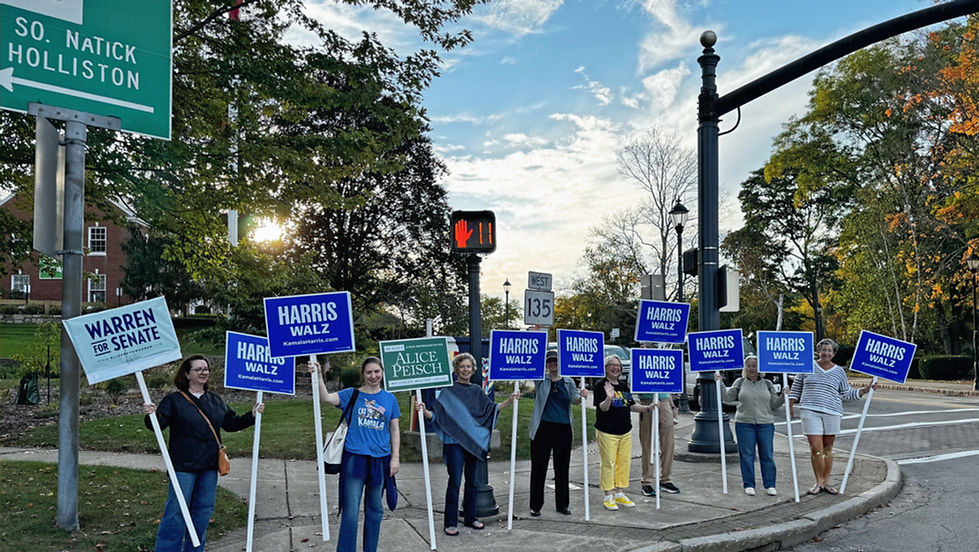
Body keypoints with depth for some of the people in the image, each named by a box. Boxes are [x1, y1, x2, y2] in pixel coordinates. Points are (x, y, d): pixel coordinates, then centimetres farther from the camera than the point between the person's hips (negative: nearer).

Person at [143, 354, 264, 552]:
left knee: (203, 510, 11)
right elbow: (159, 424, -12)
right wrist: (151, 415, -32)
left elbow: (231, 423, 17)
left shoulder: (215, 401, 13)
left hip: (209, 466, 6)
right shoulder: (174, 400, -4)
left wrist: (252, 415, 5)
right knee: (176, 510, -4)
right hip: (184, 465, -5)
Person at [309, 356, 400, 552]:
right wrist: (318, 376, -30)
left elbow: (395, 430, 11)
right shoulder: (352, 395, 1)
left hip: (380, 460, 3)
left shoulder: (390, 399, 8)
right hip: (355, 457, -3)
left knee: (375, 510, 13)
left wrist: (395, 457, 4)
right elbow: (327, 398, -16)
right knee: (351, 511, -5)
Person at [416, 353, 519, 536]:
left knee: (472, 481, 12)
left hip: (474, 441, 5)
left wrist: (509, 401, 6)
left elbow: (491, 408, 15)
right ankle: (450, 523, 4)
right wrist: (424, 411, -26)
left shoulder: (476, 390, 11)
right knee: (455, 481, -4)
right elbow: (437, 414, -7)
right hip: (454, 441, -5)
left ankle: (470, 517, 25)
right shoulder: (449, 390, -3)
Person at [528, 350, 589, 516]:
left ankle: (562, 504, 22)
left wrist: (581, 396, -25)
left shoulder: (568, 382, 10)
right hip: (543, 428, -2)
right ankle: (535, 505, 12)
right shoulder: (540, 380, 5)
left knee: (562, 468, 10)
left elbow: (574, 399, -3)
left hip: (563, 428, 2)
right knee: (539, 468, 2)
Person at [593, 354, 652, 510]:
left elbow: (631, 406, 18)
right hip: (607, 432, -7)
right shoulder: (600, 385, -8)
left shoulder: (624, 386, 14)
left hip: (625, 431, 7)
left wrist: (648, 408, 6)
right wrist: (609, 398, -36)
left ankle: (620, 494, 21)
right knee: (609, 464, -3)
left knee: (624, 462, 9)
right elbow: (603, 408, -17)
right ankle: (608, 497, 7)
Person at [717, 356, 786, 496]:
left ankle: (770, 486, 10)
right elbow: (728, 397, 7)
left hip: (765, 423, 1)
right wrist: (720, 383, -1)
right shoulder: (740, 382, 9)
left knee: (767, 455, 1)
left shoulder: (767, 384, 10)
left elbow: (774, 405, 9)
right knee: (746, 455, 0)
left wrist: (783, 396, -7)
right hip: (744, 423, -1)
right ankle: (749, 485, 9)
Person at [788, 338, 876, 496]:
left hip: (832, 413, 2)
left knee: (828, 449, 8)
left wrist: (864, 390, 1)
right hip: (810, 412, -2)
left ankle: (826, 482, 18)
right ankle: (819, 482, 4)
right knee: (816, 449, -6)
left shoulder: (839, 371, 10)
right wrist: (791, 405, 9)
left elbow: (847, 394, 13)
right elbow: (796, 387, 13)